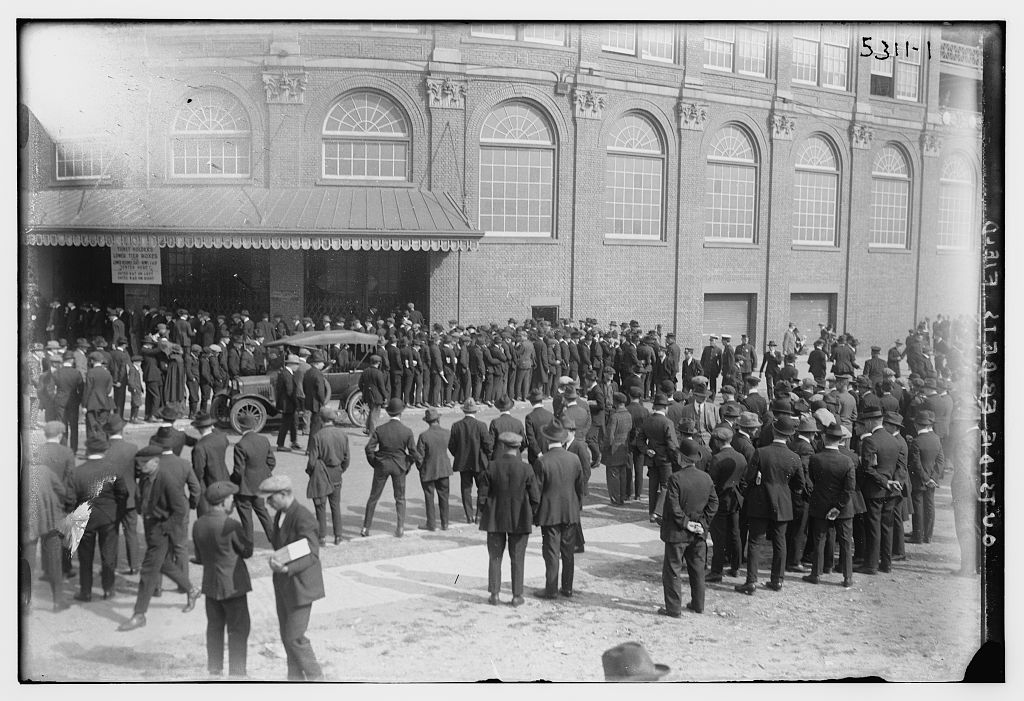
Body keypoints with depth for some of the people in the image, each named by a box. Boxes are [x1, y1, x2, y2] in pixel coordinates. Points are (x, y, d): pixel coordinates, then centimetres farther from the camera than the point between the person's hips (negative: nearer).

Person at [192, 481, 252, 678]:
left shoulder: (198, 525, -2)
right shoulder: (230, 525, -23)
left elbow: (199, 557, 7)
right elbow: (247, 552, -11)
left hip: (210, 584, 7)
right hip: (233, 584, -6)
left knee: (214, 628, 19)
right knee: (238, 630, 6)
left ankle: (214, 669, 28)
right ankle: (236, 672, 10)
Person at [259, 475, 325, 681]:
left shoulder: (303, 517, -22)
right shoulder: (280, 515, 7)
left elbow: (312, 554, -26)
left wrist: (287, 568, -38)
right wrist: (276, 559, -4)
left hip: (300, 585, -8)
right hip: (283, 584, 8)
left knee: (294, 637, -3)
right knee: (287, 635, 14)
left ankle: (315, 676, 15)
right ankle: (295, 676, 26)